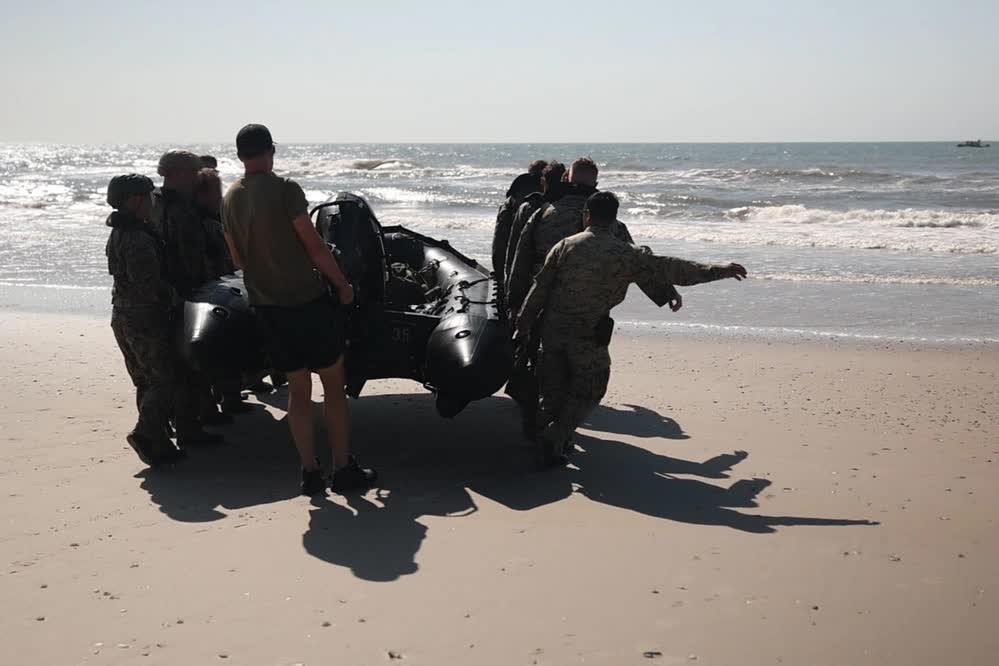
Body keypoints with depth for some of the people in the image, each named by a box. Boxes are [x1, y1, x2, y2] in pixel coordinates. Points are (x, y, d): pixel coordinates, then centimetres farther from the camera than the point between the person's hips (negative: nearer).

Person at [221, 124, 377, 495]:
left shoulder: (231, 198, 7)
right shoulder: (284, 189, -13)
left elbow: (238, 259, 14)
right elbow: (315, 247, -13)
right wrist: (343, 284, -2)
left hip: (266, 306, 6)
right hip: (308, 300, -6)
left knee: (297, 388, 13)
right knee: (333, 384, 5)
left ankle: (309, 472, 14)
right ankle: (343, 469, 8)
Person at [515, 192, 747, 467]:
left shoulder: (565, 246, -2)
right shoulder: (626, 254, -7)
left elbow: (539, 289, 1)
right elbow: (670, 269, -5)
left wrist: (524, 323, 12)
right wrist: (719, 270, 3)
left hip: (553, 329, 3)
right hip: (589, 337, -2)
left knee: (554, 388, 18)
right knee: (587, 392, 12)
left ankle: (556, 435, 23)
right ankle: (555, 436, -3)